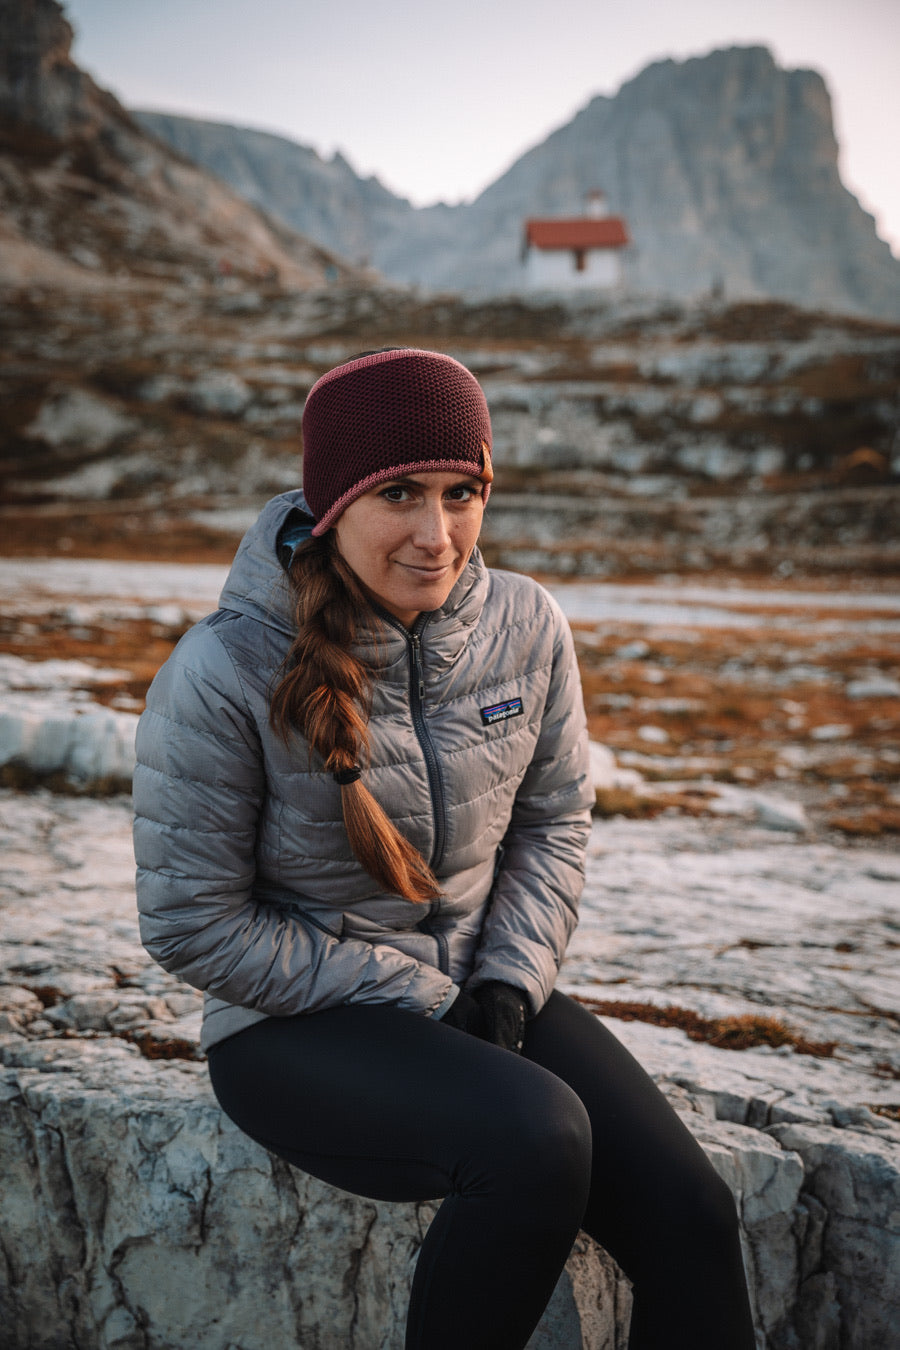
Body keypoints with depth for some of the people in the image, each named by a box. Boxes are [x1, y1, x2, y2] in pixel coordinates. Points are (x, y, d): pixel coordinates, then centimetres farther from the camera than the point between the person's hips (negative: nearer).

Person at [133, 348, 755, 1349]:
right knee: (536, 1135, -31)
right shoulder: (222, 675, -18)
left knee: (687, 1211, -14)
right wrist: (425, 1001, -14)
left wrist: (508, 981, -7)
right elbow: (195, 925, -13)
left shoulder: (526, 627, -5)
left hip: (484, 994, 5)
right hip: (294, 1025, -4)